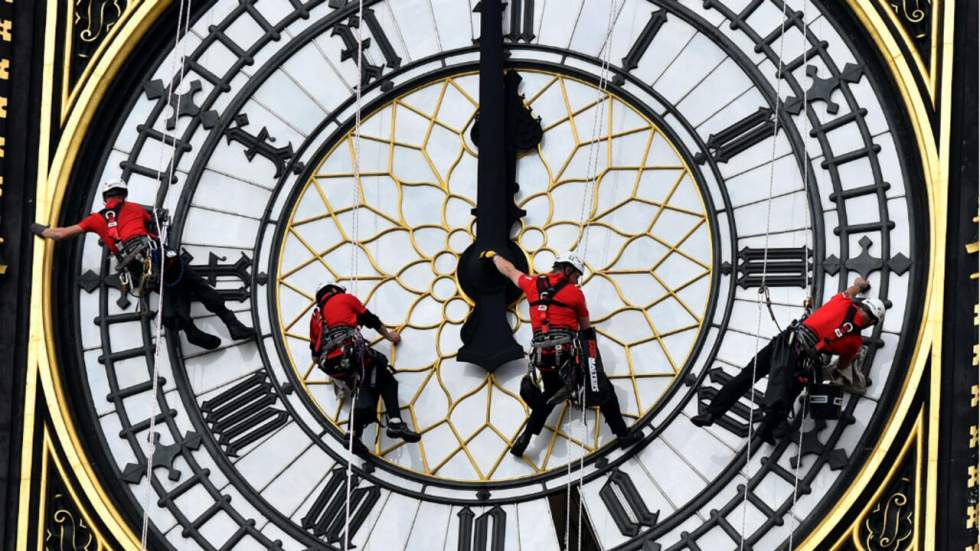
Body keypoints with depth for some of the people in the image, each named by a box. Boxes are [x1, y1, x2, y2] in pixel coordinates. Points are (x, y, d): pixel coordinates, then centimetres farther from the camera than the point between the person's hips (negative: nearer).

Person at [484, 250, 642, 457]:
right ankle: (623, 434, 0)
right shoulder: (575, 293, 5)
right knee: (602, 391, 3)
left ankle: (524, 439, 18)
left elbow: (509, 269, 33)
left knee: (549, 397, 24)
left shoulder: (532, 284, 14)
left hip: (541, 355, 5)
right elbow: (586, 329, 16)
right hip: (568, 352, -5)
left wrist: (494, 256, 53)